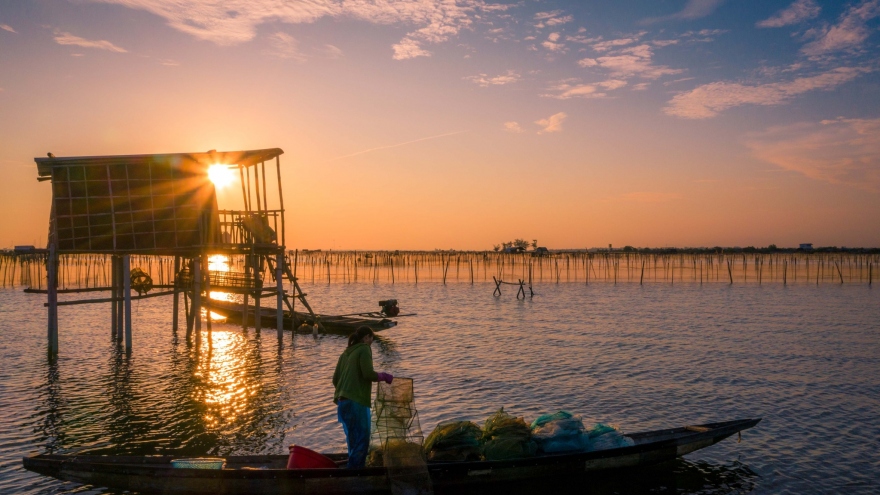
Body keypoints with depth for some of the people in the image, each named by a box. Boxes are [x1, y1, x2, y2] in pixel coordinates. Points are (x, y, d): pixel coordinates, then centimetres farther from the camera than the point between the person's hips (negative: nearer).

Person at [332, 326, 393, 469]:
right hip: (357, 402, -8)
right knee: (362, 440, -4)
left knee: (353, 440, 15)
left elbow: (335, 379, 18)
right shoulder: (364, 349, -4)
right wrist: (384, 376, 1)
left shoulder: (346, 353, 18)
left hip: (343, 402, 8)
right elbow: (368, 374, -16)